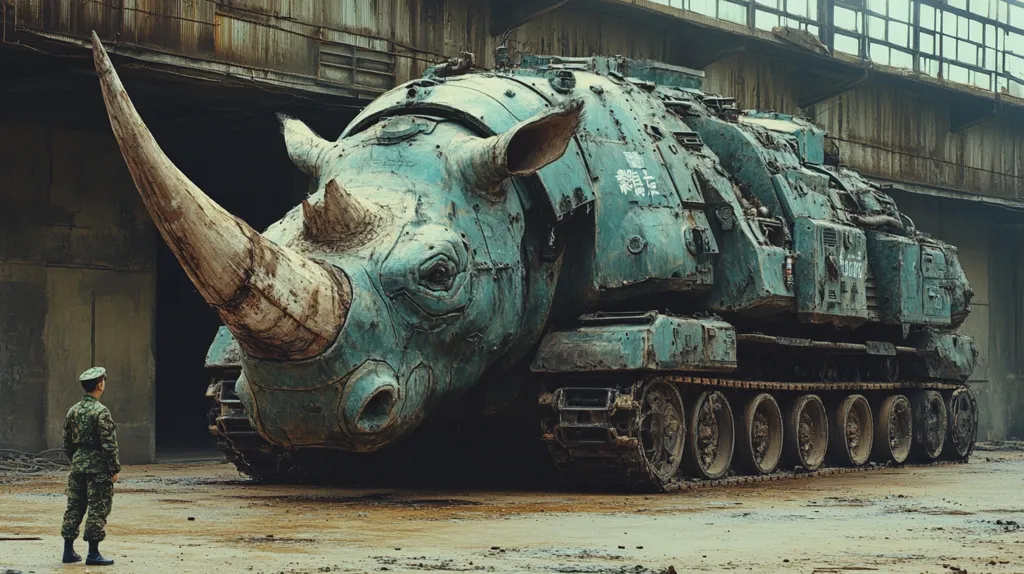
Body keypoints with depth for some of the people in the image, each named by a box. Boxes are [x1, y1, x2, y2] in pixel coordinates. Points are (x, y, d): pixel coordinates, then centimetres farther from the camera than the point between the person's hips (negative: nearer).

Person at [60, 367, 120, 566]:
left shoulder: (73, 411, 8)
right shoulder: (100, 411, -14)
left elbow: (67, 443, 13)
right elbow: (109, 444, -16)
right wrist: (115, 469, -11)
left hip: (78, 465, 7)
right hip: (98, 467, -7)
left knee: (74, 507, 11)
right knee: (98, 510, -3)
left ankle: (68, 550, 14)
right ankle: (93, 554, -3)